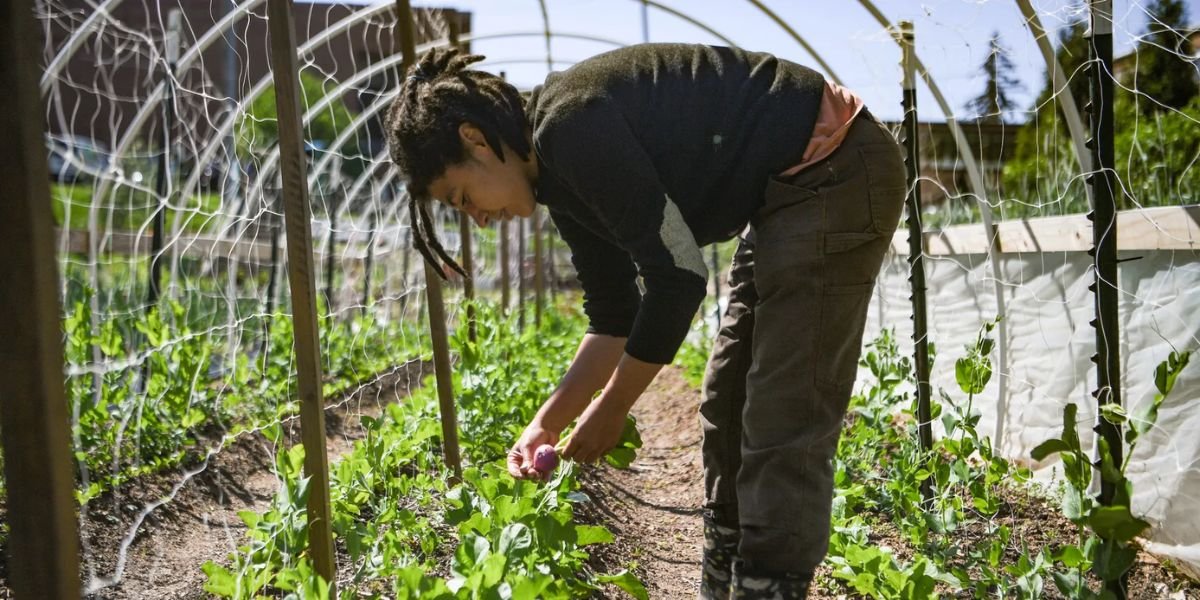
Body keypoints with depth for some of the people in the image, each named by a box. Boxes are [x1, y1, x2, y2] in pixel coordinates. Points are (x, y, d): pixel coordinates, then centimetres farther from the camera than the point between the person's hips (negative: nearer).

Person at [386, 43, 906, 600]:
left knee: (783, 426, -9)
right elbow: (614, 315, 11)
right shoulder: (561, 174, 8)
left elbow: (677, 275, -21)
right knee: (728, 405, 14)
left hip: (835, 176, -10)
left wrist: (610, 410, -11)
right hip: (790, 193, 10)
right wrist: (549, 422, 6)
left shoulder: (571, 125, -21)